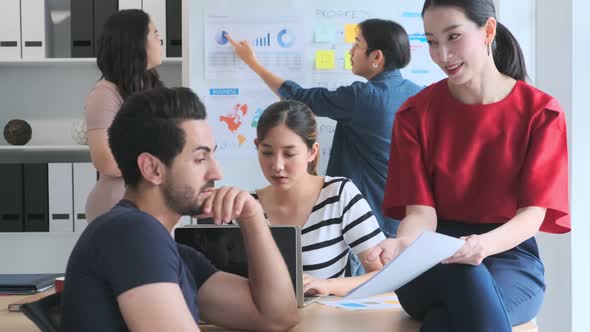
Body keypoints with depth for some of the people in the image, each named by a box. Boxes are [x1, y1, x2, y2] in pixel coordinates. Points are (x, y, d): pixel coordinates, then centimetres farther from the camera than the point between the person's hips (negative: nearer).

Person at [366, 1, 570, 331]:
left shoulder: (540, 112, -1)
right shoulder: (415, 114, 3)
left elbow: (533, 212, -10)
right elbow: (421, 211, -4)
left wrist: (484, 244, -33)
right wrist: (402, 244, -30)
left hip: (509, 257, -1)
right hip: (432, 264, 1)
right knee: (465, 275, -38)